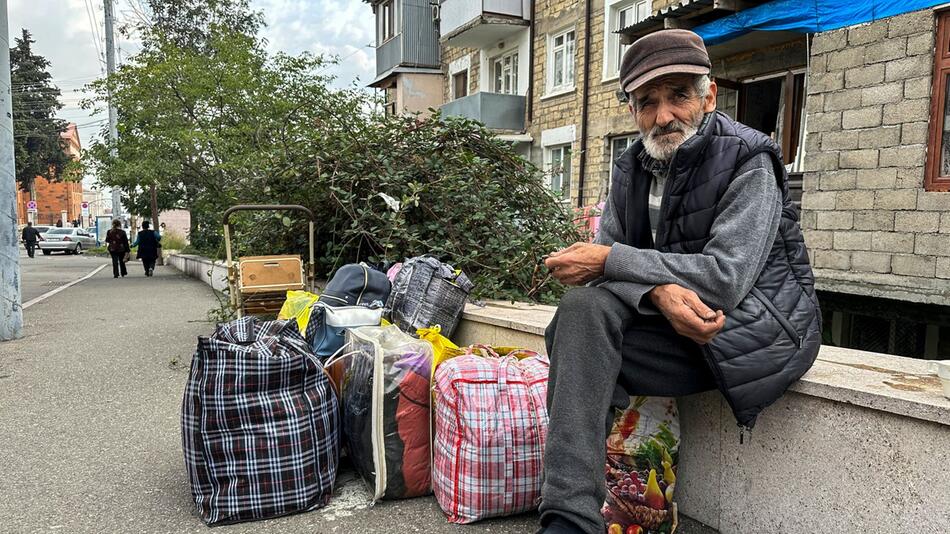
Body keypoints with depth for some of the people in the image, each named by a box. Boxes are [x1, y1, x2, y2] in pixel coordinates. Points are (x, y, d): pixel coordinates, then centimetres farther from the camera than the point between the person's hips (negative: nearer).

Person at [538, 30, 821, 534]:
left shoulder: (747, 162, -10)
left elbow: (726, 278, -22)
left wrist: (611, 261, -23)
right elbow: (606, 257, -1)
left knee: (580, 341, -25)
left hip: (757, 324, -5)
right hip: (673, 322, 6)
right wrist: (660, 290, -23)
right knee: (583, 307, -25)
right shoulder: (631, 169, 8)